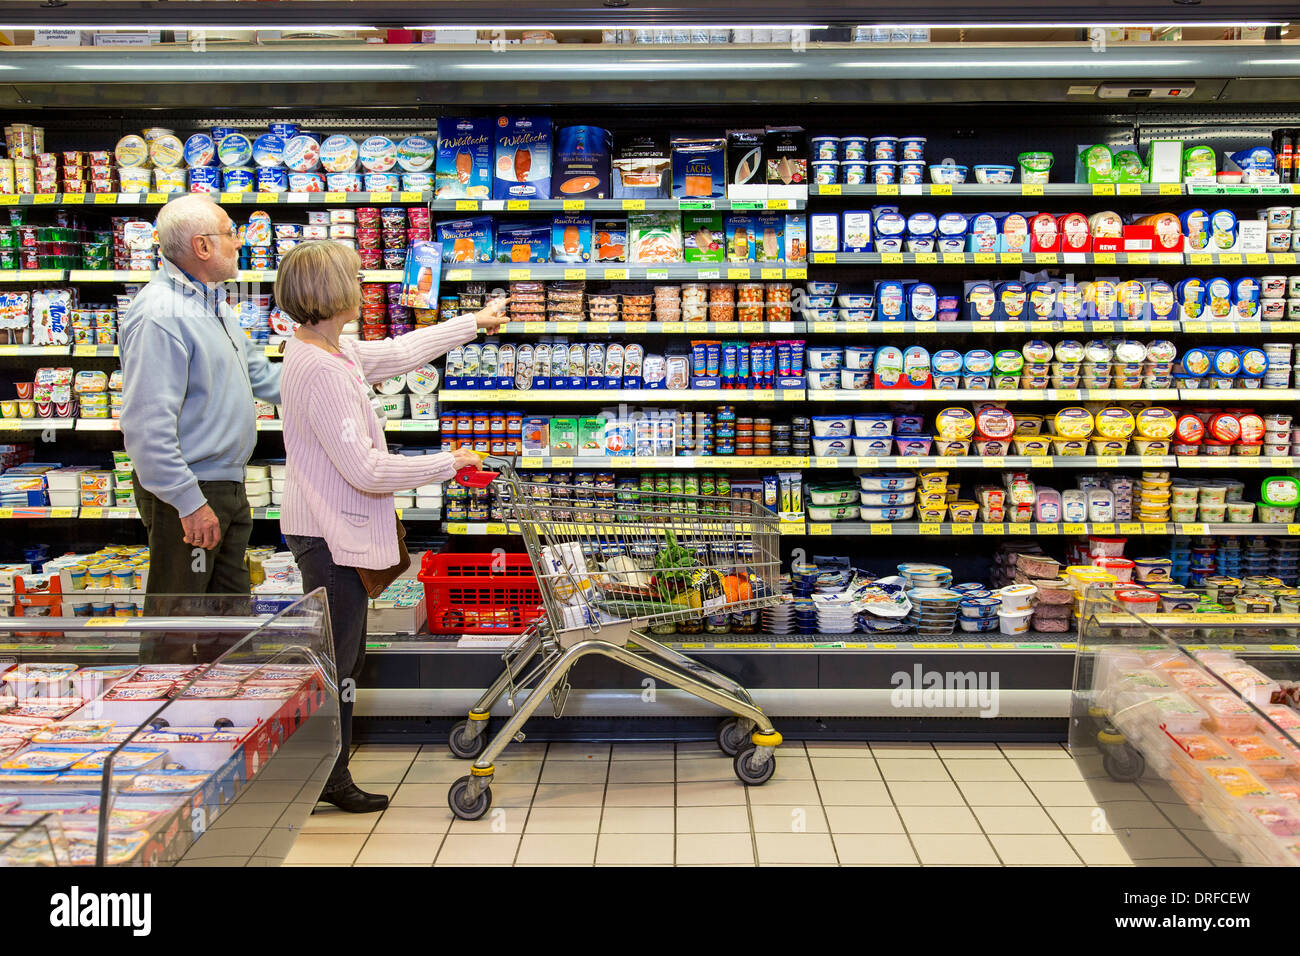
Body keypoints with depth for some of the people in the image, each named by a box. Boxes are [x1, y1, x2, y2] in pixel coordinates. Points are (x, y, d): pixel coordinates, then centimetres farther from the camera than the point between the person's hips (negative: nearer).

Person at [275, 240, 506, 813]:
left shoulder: (331, 351, 9)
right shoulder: (322, 370, -22)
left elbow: (399, 353, 25)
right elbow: (365, 469, -24)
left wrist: (473, 323, 34)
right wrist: (448, 463, -13)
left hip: (332, 529, 10)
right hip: (331, 534, -10)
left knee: (342, 659, 16)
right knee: (336, 661, 0)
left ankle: (326, 777, 26)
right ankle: (328, 782, 13)